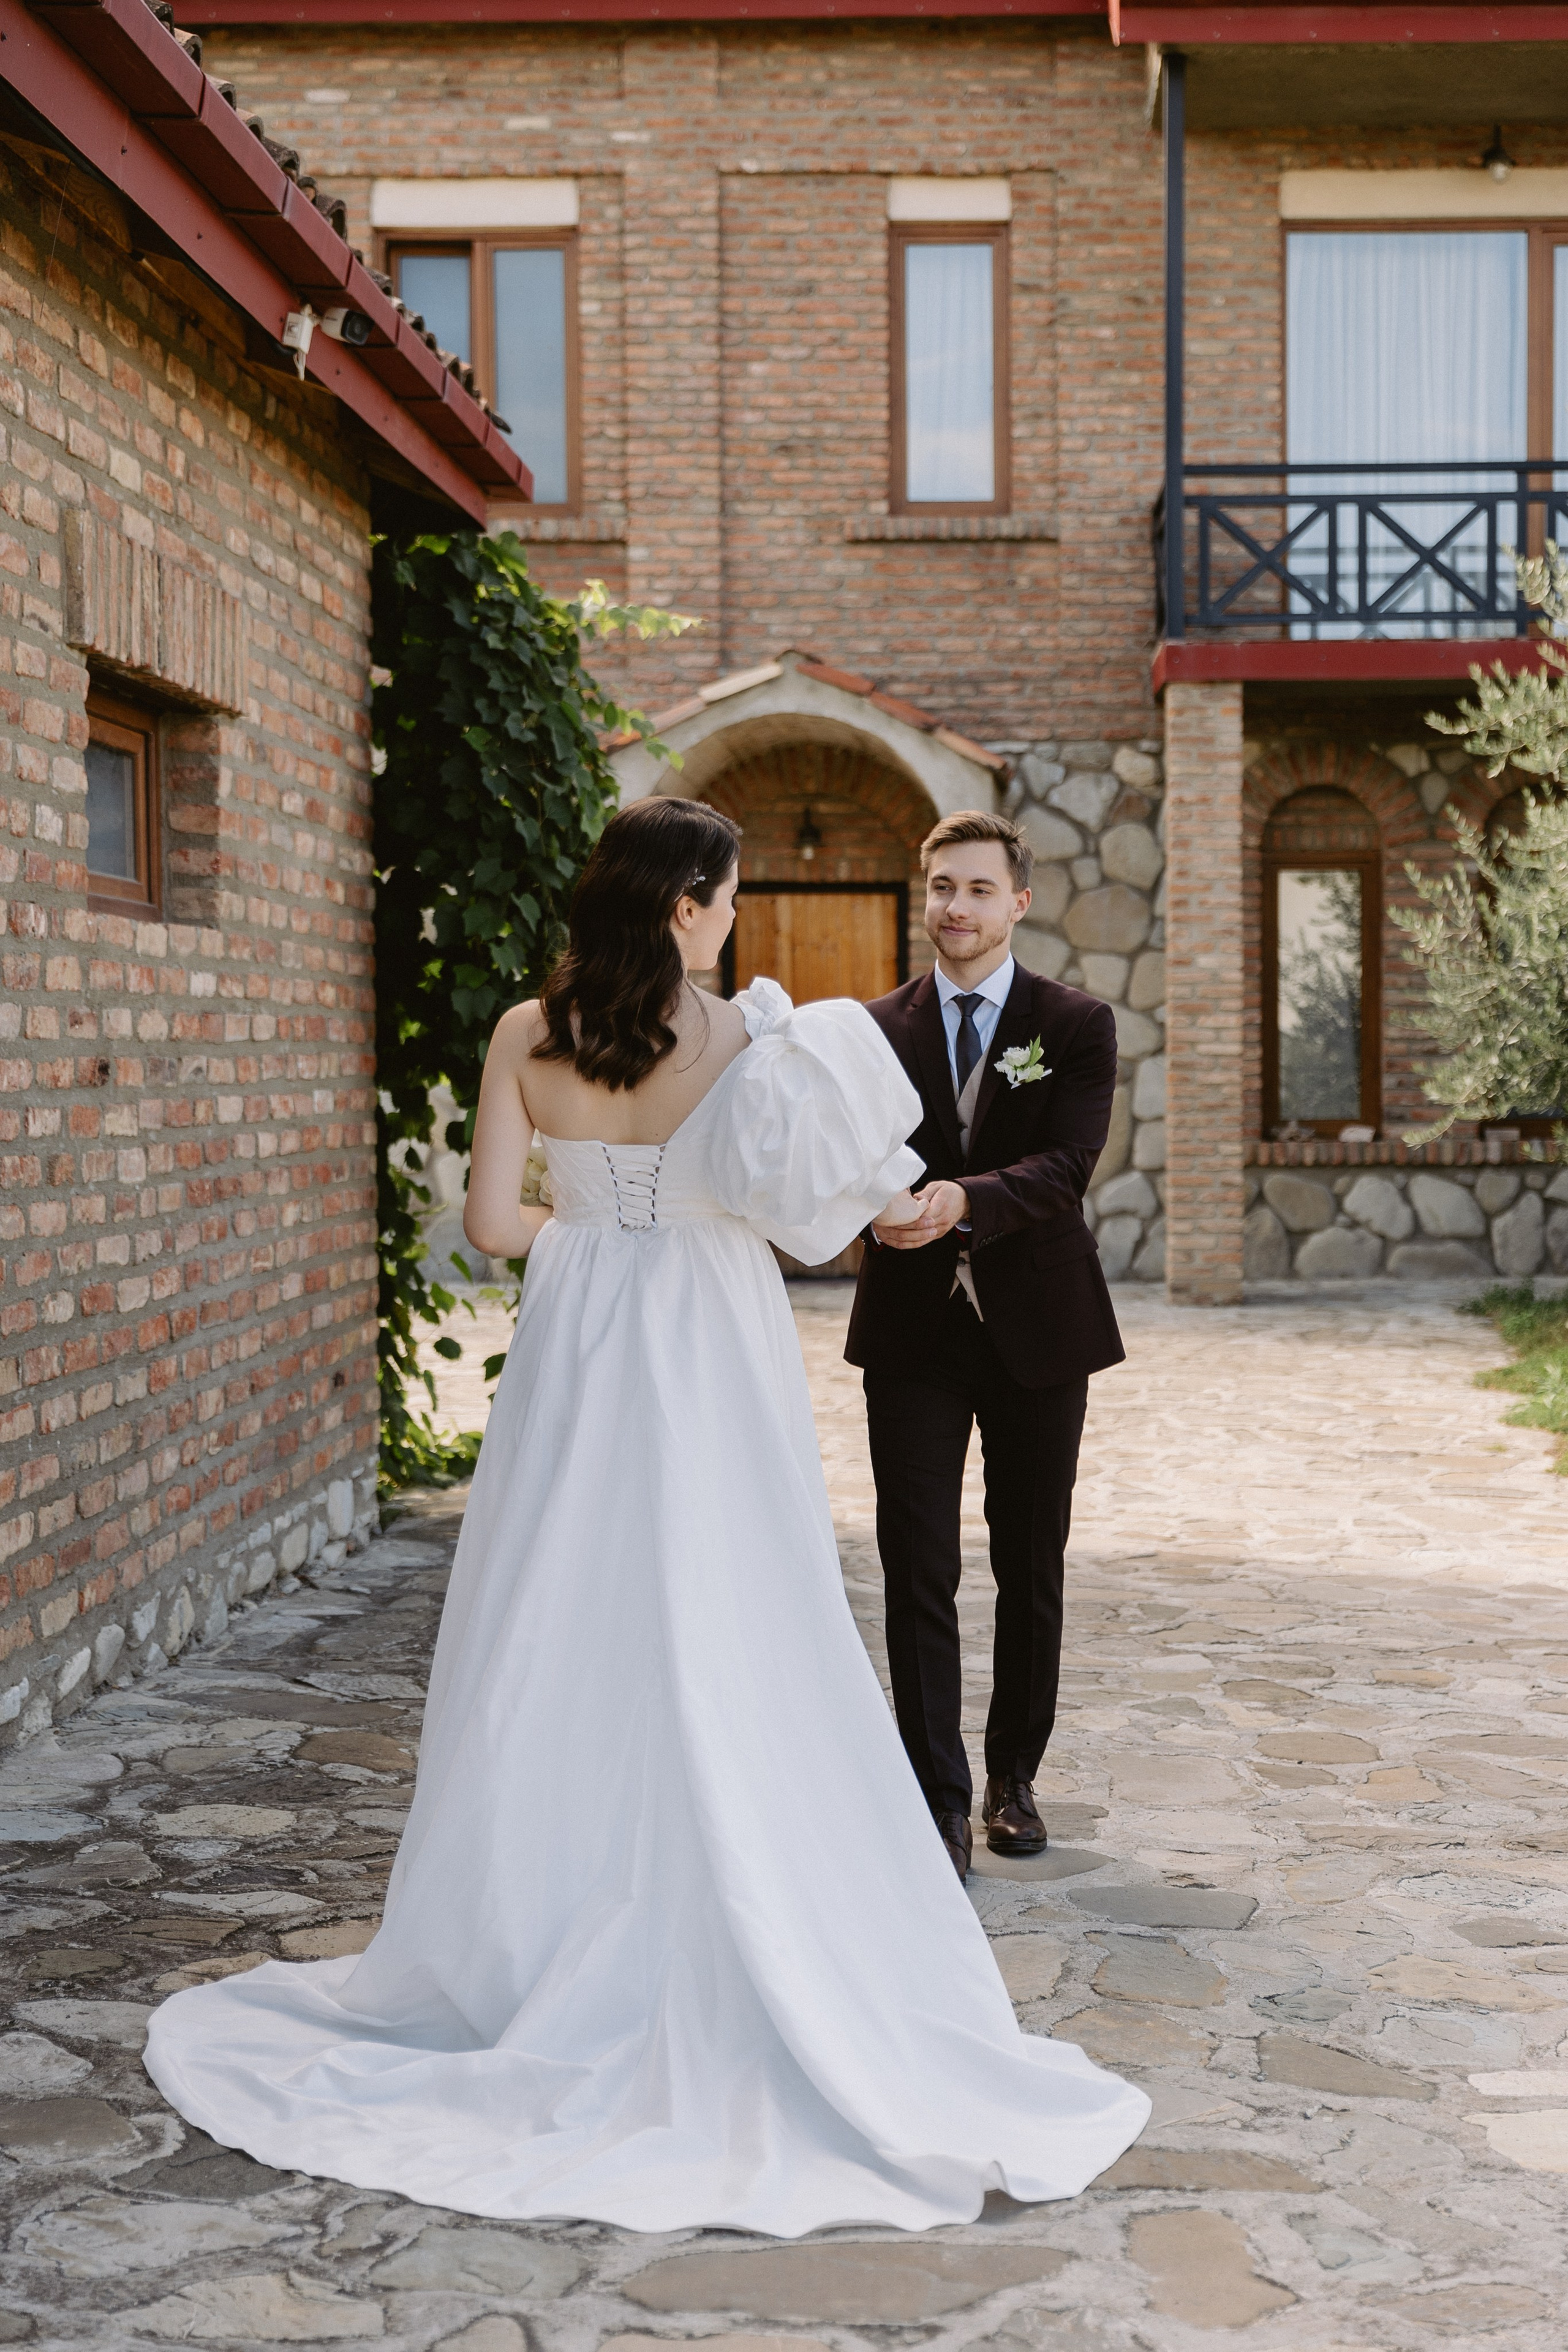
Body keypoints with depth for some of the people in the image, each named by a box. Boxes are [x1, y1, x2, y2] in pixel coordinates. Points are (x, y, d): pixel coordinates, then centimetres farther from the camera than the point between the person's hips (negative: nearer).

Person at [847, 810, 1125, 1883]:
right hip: (914, 1326, 0)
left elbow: (1067, 1165, -15)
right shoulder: (878, 1027, 5)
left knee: (1031, 1570, 12)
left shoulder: (1077, 1024, -1)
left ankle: (1014, 1774, 28)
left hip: (1036, 1326, 0)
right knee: (918, 1571, -2)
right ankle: (939, 1795, 4)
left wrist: (962, 1201, -32)